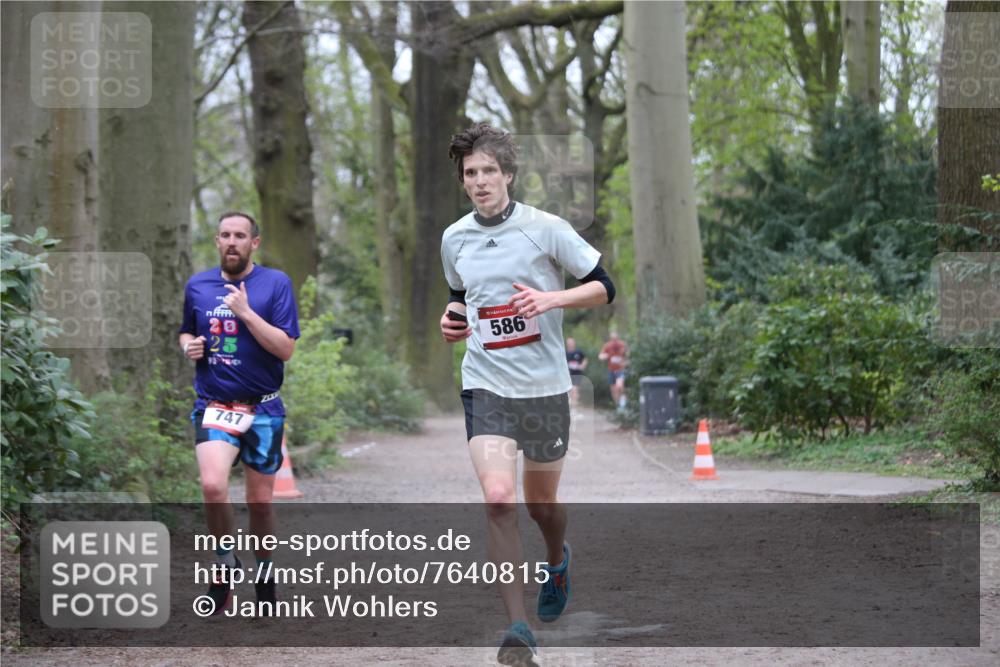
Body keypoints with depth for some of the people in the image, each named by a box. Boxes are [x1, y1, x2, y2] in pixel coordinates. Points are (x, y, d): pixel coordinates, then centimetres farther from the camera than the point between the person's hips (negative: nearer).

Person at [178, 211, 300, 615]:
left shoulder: (275, 283, -2)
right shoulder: (197, 286, 8)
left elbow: (286, 348, -9)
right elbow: (187, 333, 24)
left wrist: (246, 312, -17)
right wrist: (189, 346, 1)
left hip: (263, 408, -1)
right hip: (213, 406, 1)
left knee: (260, 502, 6)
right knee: (213, 485, -23)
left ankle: (264, 575, 27)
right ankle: (225, 562, -1)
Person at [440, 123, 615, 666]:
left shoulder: (546, 229, -6)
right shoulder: (454, 239, 5)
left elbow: (603, 288, -2)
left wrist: (551, 298, -19)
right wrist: (453, 318, 2)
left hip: (545, 386, -1)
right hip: (485, 385, 1)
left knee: (541, 502, 13)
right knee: (498, 500, -17)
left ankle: (557, 559, 50)